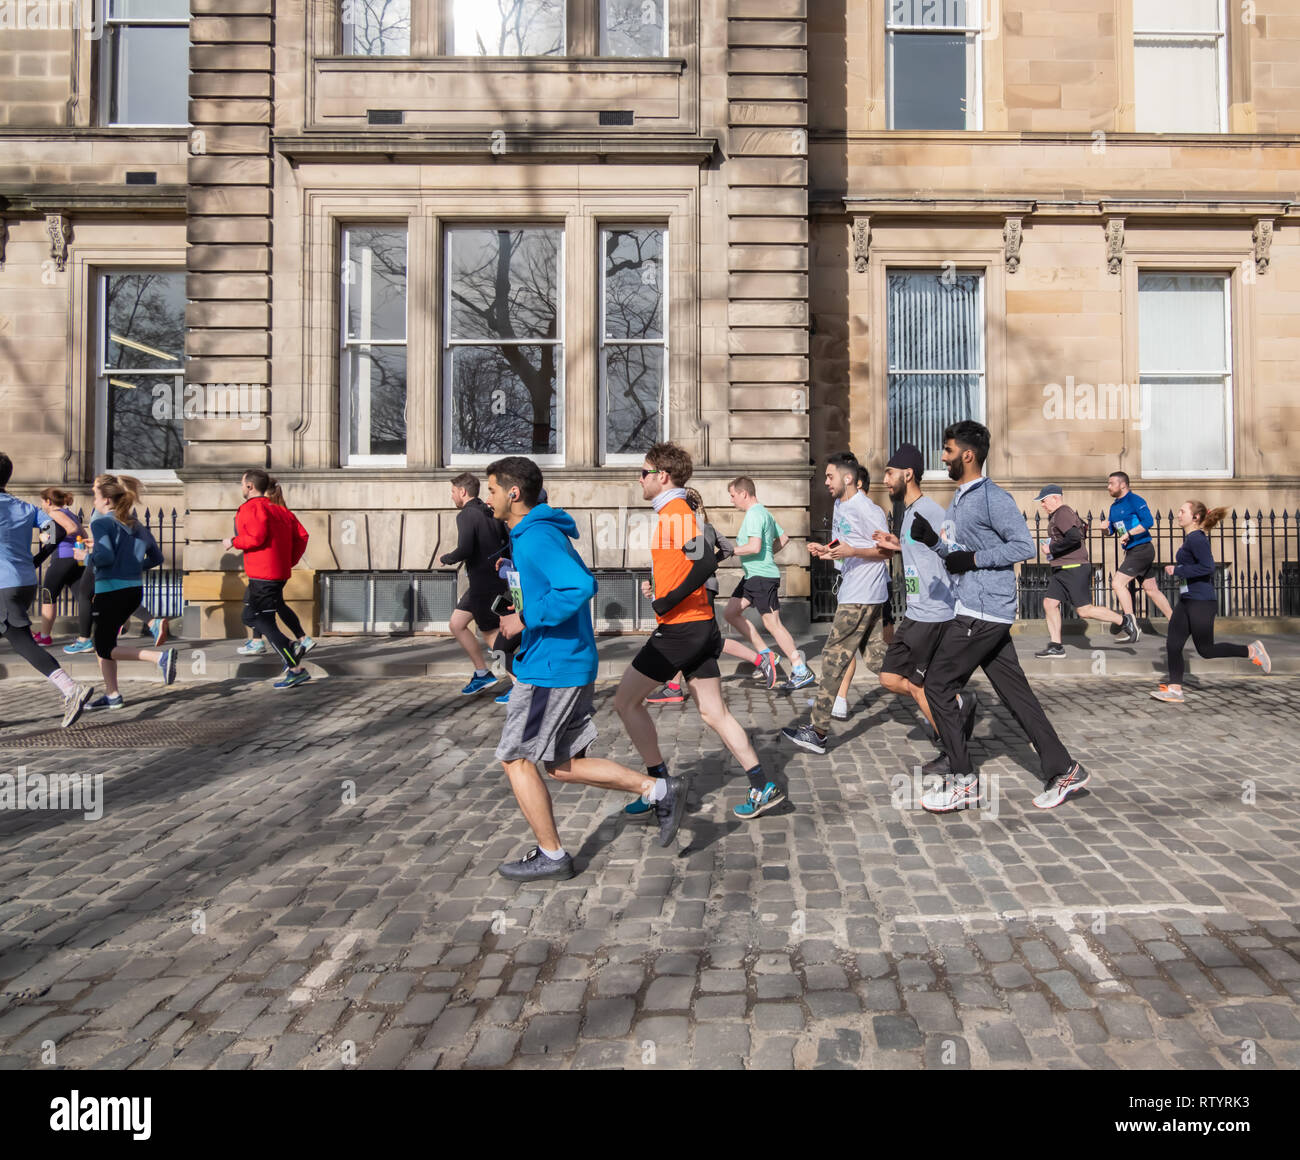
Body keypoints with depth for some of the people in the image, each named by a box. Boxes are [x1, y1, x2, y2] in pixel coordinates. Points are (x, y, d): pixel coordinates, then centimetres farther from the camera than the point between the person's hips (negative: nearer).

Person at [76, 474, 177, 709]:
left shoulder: (101, 523, -10)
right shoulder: (136, 524, 11)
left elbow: (105, 557, -22)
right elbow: (156, 557, 14)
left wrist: (85, 556, -3)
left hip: (111, 591, -8)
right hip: (135, 590, 8)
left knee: (105, 648, 2)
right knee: (103, 641, 19)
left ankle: (160, 656, -18)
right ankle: (112, 696, 20)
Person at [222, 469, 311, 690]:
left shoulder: (252, 507, -9)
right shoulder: (278, 508, 16)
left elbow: (257, 537, -23)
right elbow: (301, 535, 11)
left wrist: (233, 542, -7)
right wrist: (290, 560, 16)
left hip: (263, 576, -9)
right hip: (279, 571, 9)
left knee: (264, 622, -5)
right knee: (250, 616, 21)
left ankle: (297, 670, -8)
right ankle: (291, 650, 12)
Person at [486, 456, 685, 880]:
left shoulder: (537, 538, -18)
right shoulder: (531, 534, 15)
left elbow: (581, 586, -31)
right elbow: (577, 579, 24)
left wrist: (526, 618, -23)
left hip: (552, 669, -10)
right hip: (569, 665, 10)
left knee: (516, 759, 4)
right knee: (563, 764, 15)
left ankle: (551, 856, 17)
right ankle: (660, 791, 15)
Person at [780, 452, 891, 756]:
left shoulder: (866, 510, -14)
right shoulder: (839, 507, 15)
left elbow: (886, 551, -13)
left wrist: (851, 551, -25)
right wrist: (827, 550, 7)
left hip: (862, 596, -10)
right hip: (852, 592, 10)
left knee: (834, 657, -8)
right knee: (877, 658, 11)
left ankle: (818, 732, -3)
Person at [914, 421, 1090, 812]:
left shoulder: (993, 498, -12)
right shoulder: (959, 498, 18)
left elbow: (1023, 546, -18)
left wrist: (974, 559, -19)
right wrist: (933, 541, 6)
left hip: (983, 613, -10)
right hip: (973, 610, 10)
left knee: (938, 685, -5)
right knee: (1014, 692, 11)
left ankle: (962, 782, 3)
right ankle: (1063, 770, 18)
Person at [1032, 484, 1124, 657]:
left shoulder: (1063, 513, -13)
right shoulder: (1057, 515, 19)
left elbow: (1074, 537, -27)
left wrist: (1052, 549, -16)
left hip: (1074, 569, -11)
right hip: (1062, 570, 11)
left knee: (1085, 610, -9)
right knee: (1049, 603, 3)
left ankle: (1125, 622, 5)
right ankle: (1055, 646, 4)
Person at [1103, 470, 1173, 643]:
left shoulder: (1135, 500, -11)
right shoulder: (1114, 507, 15)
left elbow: (1148, 522, -21)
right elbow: (1110, 531, 19)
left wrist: (1128, 534, -25)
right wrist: (1105, 527, -2)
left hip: (1142, 549, -9)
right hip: (1131, 551, 9)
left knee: (1118, 583, -16)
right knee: (1151, 590, 13)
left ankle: (1131, 626, -13)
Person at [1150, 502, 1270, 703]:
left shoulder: (1196, 539, -15)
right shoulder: (1191, 538, 14)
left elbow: (1207, 567, -25)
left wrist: (1177, 570, -20)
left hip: (1201, 602, -9)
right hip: (1186, 601, 10)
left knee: (1205, 649, 0)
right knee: (1173, 645, 3)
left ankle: (1252, 651, 17)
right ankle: (1175, 689, 5)